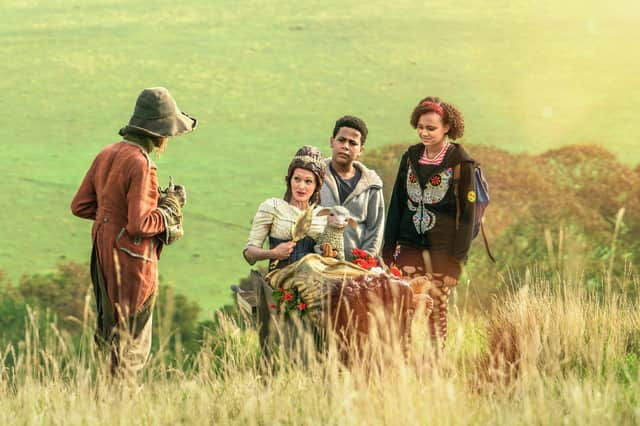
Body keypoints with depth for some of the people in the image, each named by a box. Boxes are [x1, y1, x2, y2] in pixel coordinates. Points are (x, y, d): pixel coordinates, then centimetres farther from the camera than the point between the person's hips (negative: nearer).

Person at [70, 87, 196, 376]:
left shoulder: (107, 154, 7)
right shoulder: (141, 164, -20)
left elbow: (80, 206, 11)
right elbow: (140, 225, -24)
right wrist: (171, 207, -9)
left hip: (104, 252, 8)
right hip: (132, 258, -8)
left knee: (110, 331, 18)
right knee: (131, 344, 3)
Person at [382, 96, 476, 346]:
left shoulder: (460, 162, -5)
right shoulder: (411, 157, 8)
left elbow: (467, 214, -5)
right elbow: (396, 204, 14)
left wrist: (457, 260, -9)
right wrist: (389, 249, 10)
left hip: (441, 250, -3)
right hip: (409, 248, 3)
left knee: (437, 312, -1)